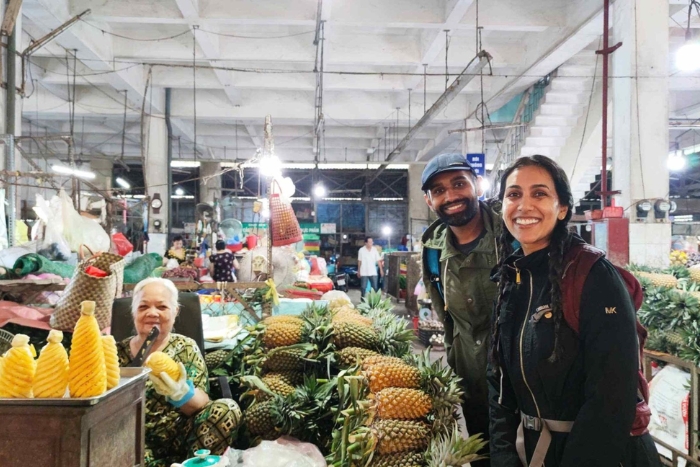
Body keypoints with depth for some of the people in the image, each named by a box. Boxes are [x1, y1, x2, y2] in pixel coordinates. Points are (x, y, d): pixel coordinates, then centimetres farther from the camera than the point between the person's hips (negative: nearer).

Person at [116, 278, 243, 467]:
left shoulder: (186, 348, 5)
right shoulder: (118, 352, 7)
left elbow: (201, 405, -6)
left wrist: (181, 392, -29)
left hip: (180, 441, 0)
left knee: (227, 410, -26)